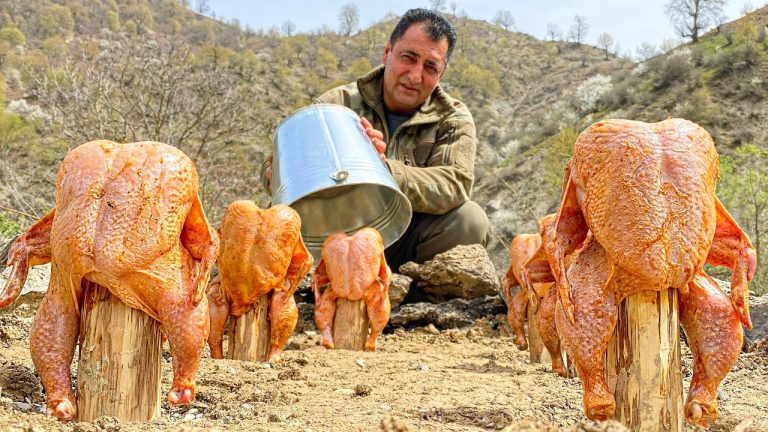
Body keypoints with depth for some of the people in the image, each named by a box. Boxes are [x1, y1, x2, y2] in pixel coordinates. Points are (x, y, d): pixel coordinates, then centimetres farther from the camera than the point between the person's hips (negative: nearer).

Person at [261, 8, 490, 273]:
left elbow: (455, 185, -20)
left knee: (470, 220, -27)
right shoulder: (338, 103, 2)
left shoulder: (453, 120, 2)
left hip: (410, 244, 0)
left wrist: (386, 170, -37)